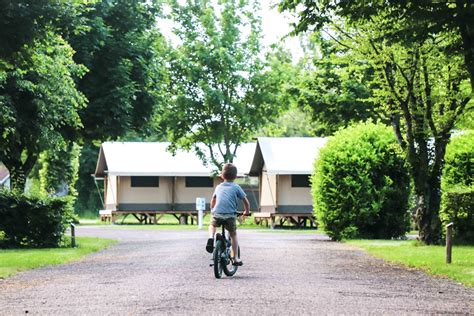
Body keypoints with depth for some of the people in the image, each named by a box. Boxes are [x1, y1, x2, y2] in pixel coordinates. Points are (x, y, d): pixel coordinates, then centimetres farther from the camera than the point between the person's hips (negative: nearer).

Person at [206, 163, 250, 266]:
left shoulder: (219, 187, 21)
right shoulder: (236, 187, 11)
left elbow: (213, 200, 35)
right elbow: (246, 201, 12)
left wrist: (212, 210, 52)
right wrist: (247, 211, 29)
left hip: (217, 215, 2)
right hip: (230, 215, -2)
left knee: (212, 225, 33)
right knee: (233, 235, 17)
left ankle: (211, 238, 3)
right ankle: (236, 258, 14)